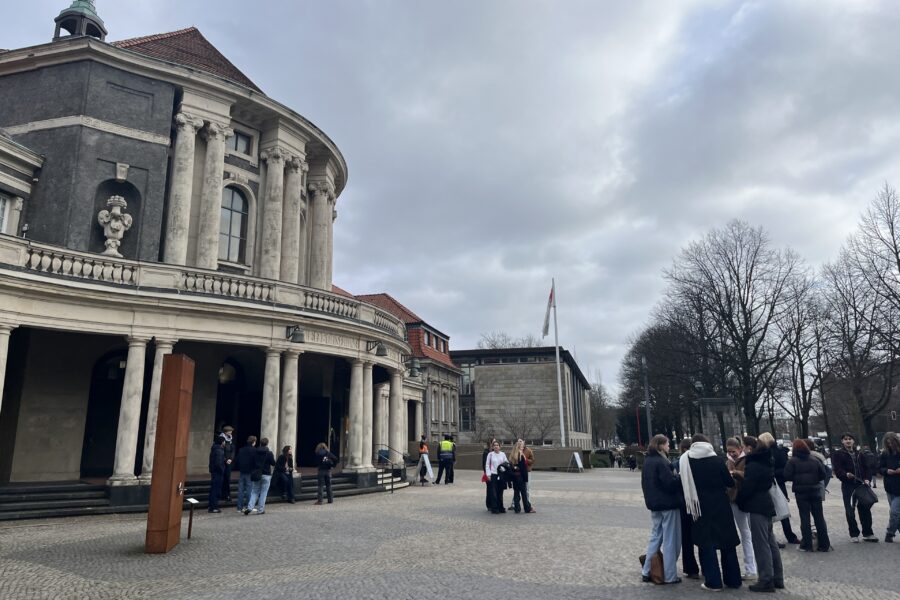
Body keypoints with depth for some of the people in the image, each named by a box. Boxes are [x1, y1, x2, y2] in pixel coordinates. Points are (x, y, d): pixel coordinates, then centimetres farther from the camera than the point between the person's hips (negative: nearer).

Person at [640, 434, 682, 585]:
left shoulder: (647, 461, 9)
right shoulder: (661, 462, -19)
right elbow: (671, 483, -23)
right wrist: (680, 477, -7)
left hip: (654, 503, 8)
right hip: (668, 504, -8)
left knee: (655, 537, 16)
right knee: (670, 541, 2)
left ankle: (647, 571, 18)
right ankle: (670, 576, 8)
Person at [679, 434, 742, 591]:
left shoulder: (684, 461, -6)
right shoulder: (717, 460, -9)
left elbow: (682, 484, 3)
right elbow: (730, 483, -3)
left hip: (700, 507, 0)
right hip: (720, 506, 0)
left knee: (706, 543, 7)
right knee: (727, 542, 14)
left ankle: (713, 581, 5)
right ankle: (733, 579, 21)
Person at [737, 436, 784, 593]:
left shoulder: (753, 465, -18)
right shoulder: (765, 461, 11)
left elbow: (746, 488, -18)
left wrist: (739, 502, -2)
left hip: (757, 506, -10)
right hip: (766, 503, 10)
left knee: (761, 544, -4)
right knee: (770, 542, 14)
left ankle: (766, 581, 0)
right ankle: (777, 578, 21)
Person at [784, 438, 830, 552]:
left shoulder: (792, 461, -9)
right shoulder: (815, 459, 1)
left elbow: (787, 476, -13)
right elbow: (823, 474, -2)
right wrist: (814, 479, 14)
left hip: (801, 492, -3)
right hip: (815, 491, 3)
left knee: (805, 518, 2)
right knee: (819, 517, 9)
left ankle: (806, 545, 5)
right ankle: (824, 545, 13)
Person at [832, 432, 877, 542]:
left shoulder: (859, 454, 16)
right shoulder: (838, 454, 0)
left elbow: (866, 467, 15)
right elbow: (837, 470, -9)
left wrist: (867, 479, -2)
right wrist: (846, 474, -28)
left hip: (861, 484, 4)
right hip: (848, 486, -4)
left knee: (865, 509, 7)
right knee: (850, 511, 0)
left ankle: (867, 533, 20)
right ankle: (854, 534, 9)